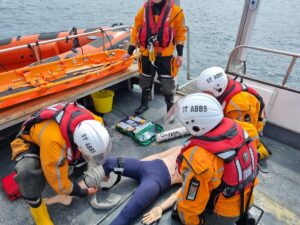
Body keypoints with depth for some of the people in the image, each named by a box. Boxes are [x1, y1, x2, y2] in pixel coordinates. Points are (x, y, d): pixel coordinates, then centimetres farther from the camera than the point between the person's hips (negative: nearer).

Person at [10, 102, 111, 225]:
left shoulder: (91, 120, -29)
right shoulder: (53, 141, -45)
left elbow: (100, 143, -4)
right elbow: (58, 181, -31)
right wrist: (83, 193, -16)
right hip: (31, 144, -5)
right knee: (27, 172, -35)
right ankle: (36, 206, -8)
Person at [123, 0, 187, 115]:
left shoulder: (175, 10, -5)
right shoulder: (144, 9, 1)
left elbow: (180, 33, 1)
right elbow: (136, 31, 6)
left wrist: (180, 54, -3)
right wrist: (130, 52, 8)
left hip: (165, 55, -2)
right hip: (146, 54, 3)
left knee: (167, 84, 1)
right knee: (145, 82, 16)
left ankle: (170, 109, 21)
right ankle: (144, 104, 38)